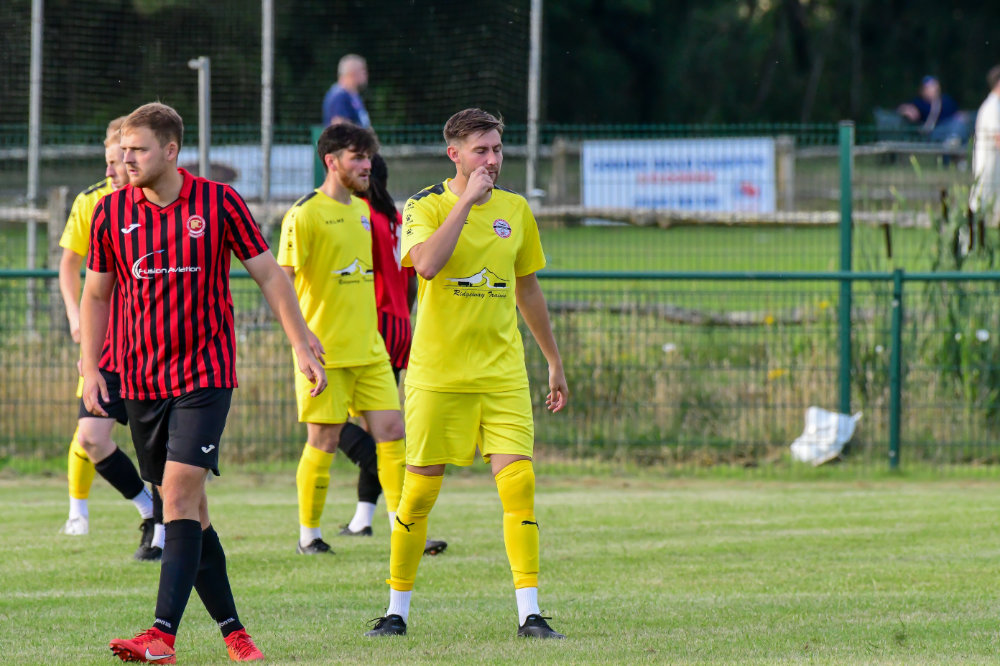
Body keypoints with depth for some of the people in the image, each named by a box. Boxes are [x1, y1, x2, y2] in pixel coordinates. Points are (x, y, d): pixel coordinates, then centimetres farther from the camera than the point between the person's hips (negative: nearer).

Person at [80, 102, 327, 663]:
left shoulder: (218, 202, -5)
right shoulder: (112, 212, 2)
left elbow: (270, 275, 3)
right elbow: (95, 295, 13)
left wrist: (303, 345, 1)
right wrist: (90, 369, 4)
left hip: (205, 374, -4)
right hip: (141, 379, 4)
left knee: (180, 491, -17)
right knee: (189, 507, 7)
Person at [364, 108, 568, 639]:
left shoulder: (515, 209, 9)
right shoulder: (425, 206, -4)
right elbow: (428, 263, -25)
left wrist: (554, 362, 22)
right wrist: (467, 200, -22)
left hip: (503, 372, 3)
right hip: (437, 372, -3)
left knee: (519, 482, -10)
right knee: (419, 492, 1)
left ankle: (529, 613, -10)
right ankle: (397, 610, 15)